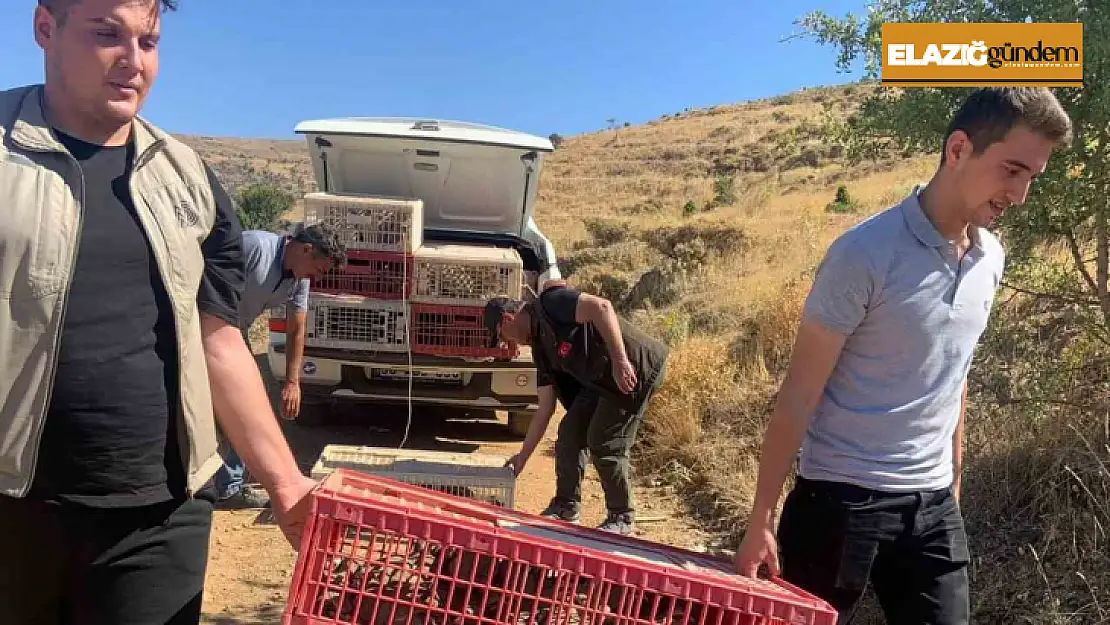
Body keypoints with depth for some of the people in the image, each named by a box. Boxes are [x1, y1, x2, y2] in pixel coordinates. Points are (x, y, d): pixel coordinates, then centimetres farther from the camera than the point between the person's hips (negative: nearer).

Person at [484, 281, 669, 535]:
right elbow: (545, 409, 13)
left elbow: (602, 306, -29)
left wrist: (620, 361, -32)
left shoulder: (551, 303, -13)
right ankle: (566, 507, 23)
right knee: (569, 433, 7)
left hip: (637, 370, -9)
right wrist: (523, 456, 15)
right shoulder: (540, 347, 12)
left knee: (604, 443, -6)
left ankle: (622, 518, 12)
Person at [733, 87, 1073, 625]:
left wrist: (953, 478, 17)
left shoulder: (990, 258, 4)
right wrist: (761, 518, -13)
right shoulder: (865, 254, -17)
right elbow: (800, 393, -14)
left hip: (933, 504, 6)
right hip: (841, 498, -6)